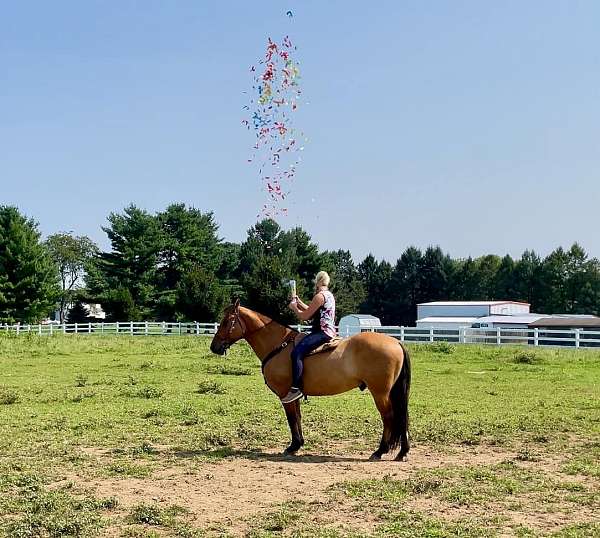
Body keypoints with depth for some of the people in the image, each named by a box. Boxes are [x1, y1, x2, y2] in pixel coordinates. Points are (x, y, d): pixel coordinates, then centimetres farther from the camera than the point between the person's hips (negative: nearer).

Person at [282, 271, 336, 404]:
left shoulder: (320, 296, -12)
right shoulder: (329, 295, 19)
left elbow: (304, 316, -10)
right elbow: (312, 312, 28)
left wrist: (294, 307, 6)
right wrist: (299, 303, 27)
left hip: (322, 332, -11)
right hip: (328, 331, 11)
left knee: (297, 352, -25)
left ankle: (296, 388, -32)